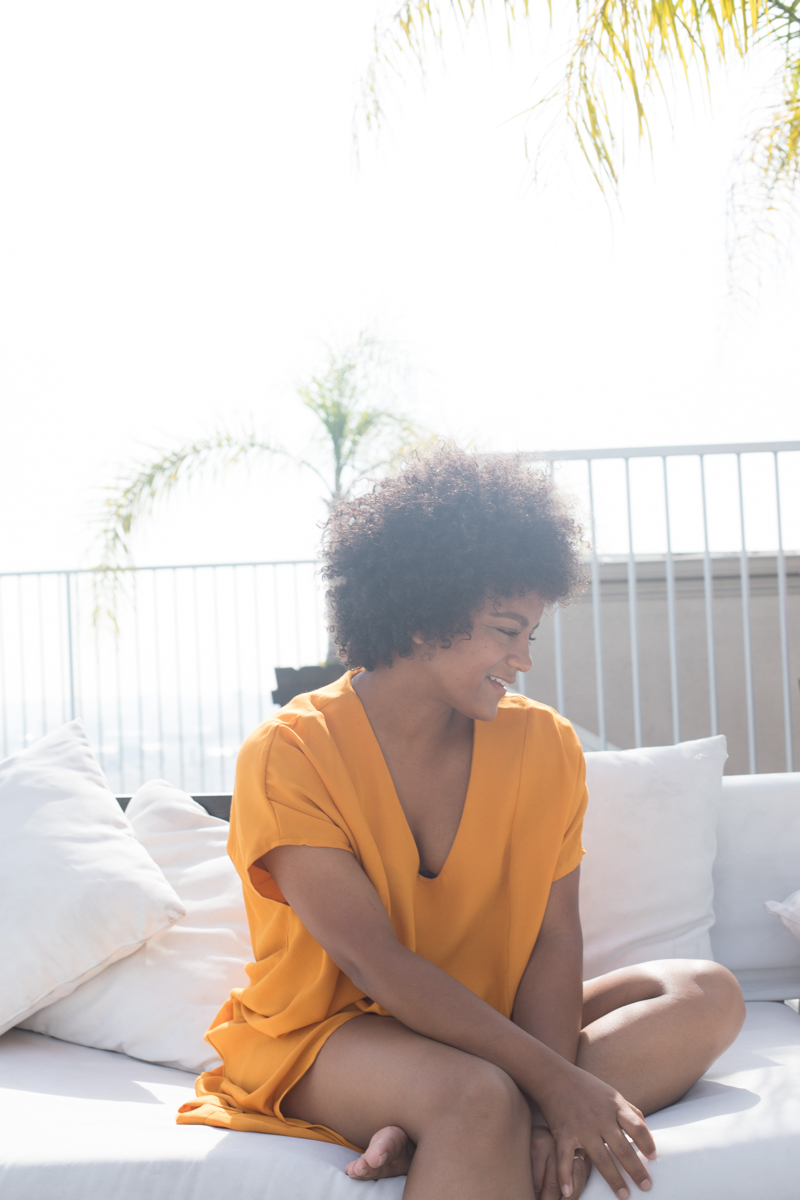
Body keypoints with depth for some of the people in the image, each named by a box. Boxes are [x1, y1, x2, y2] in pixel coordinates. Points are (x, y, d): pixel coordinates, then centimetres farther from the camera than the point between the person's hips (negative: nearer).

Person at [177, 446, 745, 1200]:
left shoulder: (543, 746, -1)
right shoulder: (288, 757, -15)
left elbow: (553, 938, -8)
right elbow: (373, 963, -22)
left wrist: (550, 1107, -25)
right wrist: (554, 1082, -27)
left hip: (481, 1026, 7)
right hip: (324, 1032, -7)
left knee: (707, 997, -17)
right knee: (477, 1096, -39)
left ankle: (426, 1140, -26)